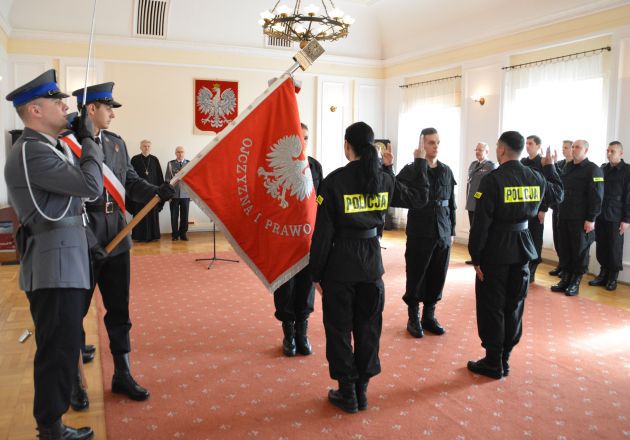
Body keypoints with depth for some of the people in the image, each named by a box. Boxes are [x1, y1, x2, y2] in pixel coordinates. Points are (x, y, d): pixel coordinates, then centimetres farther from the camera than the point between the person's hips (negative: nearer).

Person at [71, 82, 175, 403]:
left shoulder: (116, 142, 9)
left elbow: (131, 182, 9)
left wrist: (156, 192, -11)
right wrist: (88, 240, -21)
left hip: (117, 241, 6)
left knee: (119, 311, 14)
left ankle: (122, 375, 27)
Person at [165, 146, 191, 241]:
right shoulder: (170, 164, 7)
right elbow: (167, 178, 6)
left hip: (185, 193, 0)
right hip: (174, 193, 0)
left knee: (184, 215, 3)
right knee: (174, 215, 3)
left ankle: (183, 233, 13)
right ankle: (175, 234, 12)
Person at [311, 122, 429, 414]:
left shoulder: (334, 181, -12)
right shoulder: (384, 179, 0)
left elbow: (324, 231, -12)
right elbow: (420, 196, 15)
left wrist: (317, 273, -3)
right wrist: (420, 162, 29)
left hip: (340, 262, -4)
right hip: (372, 261, 4)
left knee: (339, 328, 11)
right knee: (368, 326, 17)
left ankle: (347, 392, 20)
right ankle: (361, 390, 27)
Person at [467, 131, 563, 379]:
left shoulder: (493, 179, -16)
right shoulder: (536, 178, 2)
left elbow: (481, 222, -17)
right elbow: (557, 194, 23)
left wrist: (476, 257, -10)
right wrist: (550, 167, 34)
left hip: (496, 251, -6)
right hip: (523, 249, 6)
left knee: (491, 308, 5)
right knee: (513, 306, 15)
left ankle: (494, 363, 13)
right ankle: (504, 358, 24)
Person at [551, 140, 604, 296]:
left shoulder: (593, 170, -6)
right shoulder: (567, 167, 14)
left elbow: (596, 197, -11)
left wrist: (591, 219, -15)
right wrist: (560, 211, 9)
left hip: (581, 219, -6)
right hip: (564, 217, 6)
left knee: (580, 251, 3)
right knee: (564, 249, 9)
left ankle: (575, 283, 12)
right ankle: (565, 279, 19)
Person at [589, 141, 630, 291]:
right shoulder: (603, 169, 10)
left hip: (615, 218, -4)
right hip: (600, 216, 4)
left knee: (615, 249, 4)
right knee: (601, 248, 8)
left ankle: (612, 278, 15)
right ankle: (603, 274, 20)